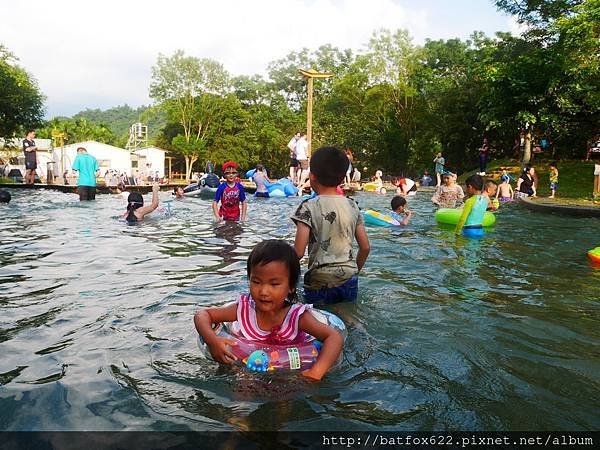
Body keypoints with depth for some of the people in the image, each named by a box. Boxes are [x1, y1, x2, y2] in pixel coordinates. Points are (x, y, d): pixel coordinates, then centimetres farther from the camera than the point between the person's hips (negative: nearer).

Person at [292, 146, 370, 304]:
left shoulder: (308, 207, -11)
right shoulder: (352, 205, 3)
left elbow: (299, 252, -17)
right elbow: (365, 247, 6)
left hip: (320, 281, -4)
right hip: (349, 281, 4)